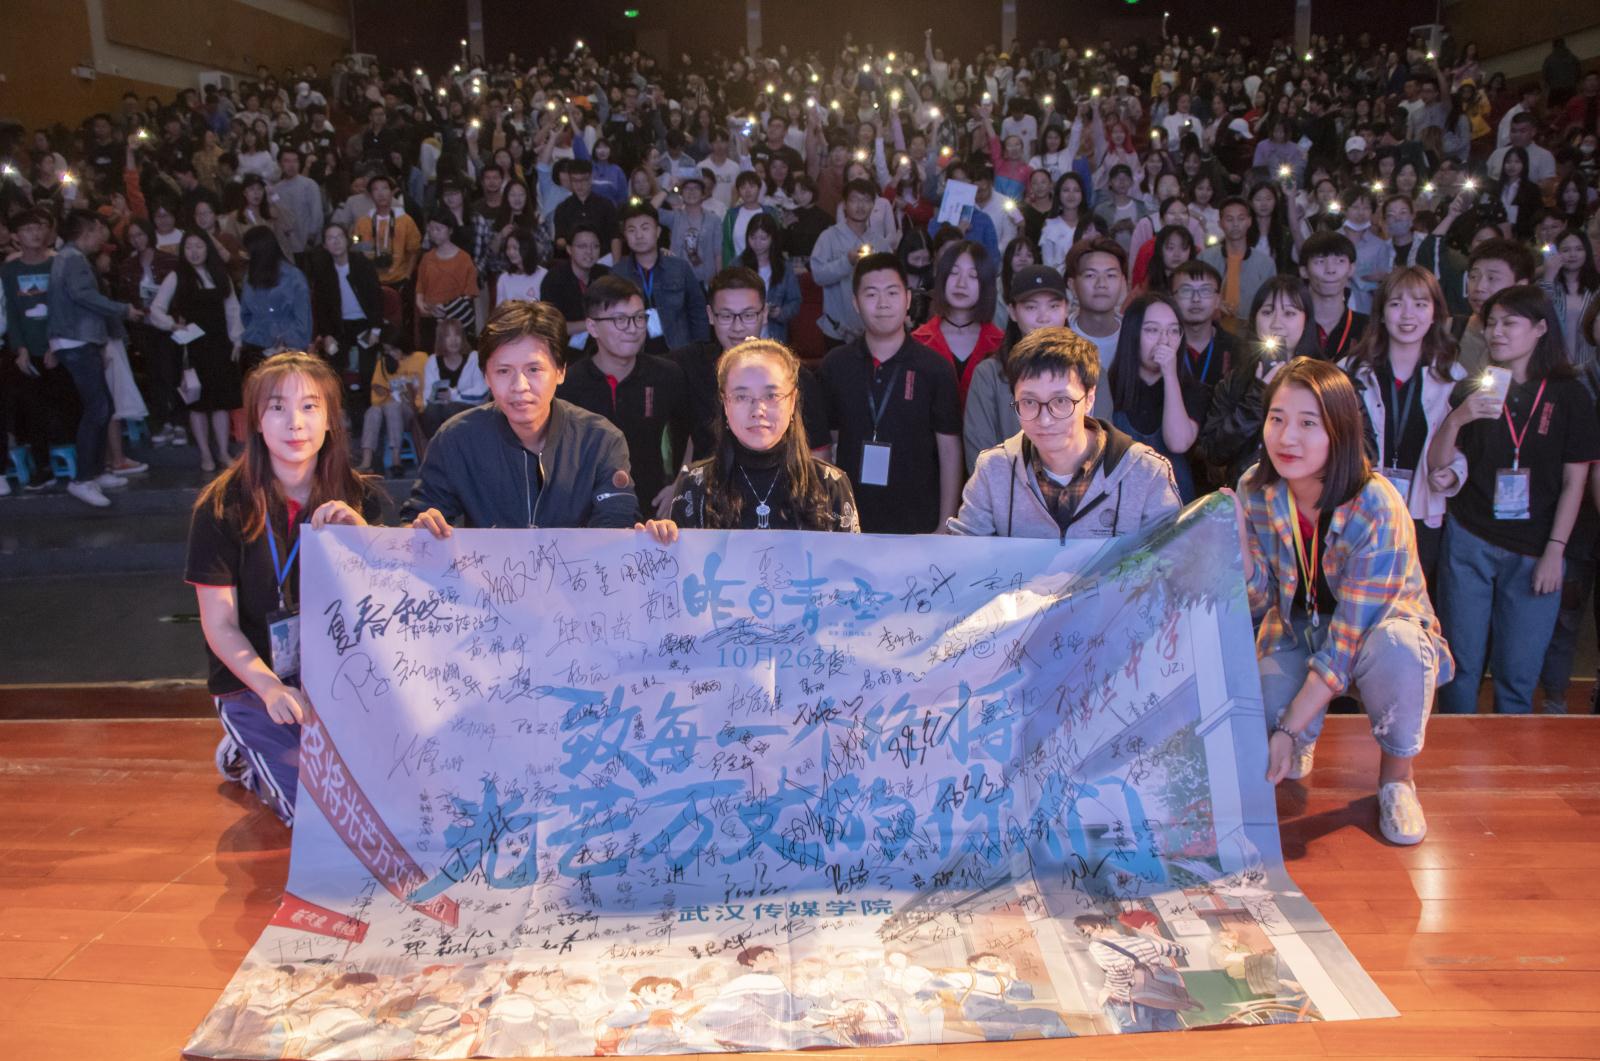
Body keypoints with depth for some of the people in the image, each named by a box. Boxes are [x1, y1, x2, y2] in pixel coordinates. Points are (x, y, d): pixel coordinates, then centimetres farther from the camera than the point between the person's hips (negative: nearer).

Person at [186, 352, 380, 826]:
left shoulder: (355, 496, -1)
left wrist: (361, 532, -22)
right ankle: (247, 758, 14)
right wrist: (271, 689, -25)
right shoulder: (222, 508, -10)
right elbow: (220, 626, -9)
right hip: (254, 680, -3)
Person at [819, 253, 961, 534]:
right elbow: (826, 445, 8)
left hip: (917, 526, -1)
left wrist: (945, 527, -4)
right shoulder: (835, 365, 1)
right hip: (849, 523, 2)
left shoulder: (935, 369, -5)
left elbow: (949, 451, -1)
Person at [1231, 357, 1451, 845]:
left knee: (1396, 645, -39)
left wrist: (1289, 728, -32)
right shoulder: (1255, 490, -16)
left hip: (1378, 629, -3)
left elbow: (1349, 639, -29)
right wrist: (1236, 538, -29)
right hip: (1297, 632, 3)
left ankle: (1396, 774, -10)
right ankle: (1302, 747, 15)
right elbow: (1259, 601, -11)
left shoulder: (1377, 509, -29)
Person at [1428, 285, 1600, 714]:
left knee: (1517, 674, 2)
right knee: (1461, 665, 3)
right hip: (1468, 542, 1)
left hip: (1532, 553, -1)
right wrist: (1456, 419, -15)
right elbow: (1436, 467, 2)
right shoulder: (1472, 388, 6)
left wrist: (1554, 550, -4)